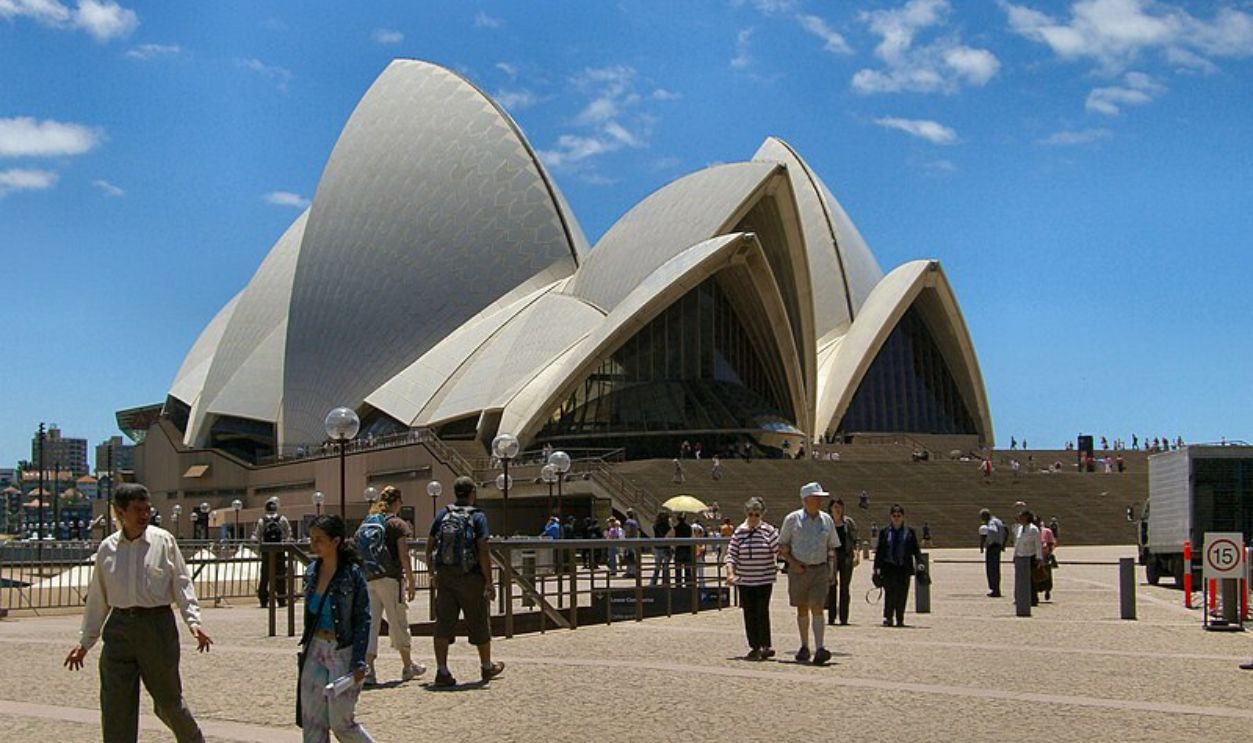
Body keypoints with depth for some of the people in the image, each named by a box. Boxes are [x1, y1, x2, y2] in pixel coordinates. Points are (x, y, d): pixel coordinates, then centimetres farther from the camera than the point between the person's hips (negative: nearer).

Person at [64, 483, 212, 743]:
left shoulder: (163, 541, -1)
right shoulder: (107, 548, 6)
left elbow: (182, 583, -1)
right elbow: (97, 598, 14)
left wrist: (193, 620, -13)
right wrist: (85, 642, 15)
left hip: (157, 624, -3)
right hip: (119, 627, 3)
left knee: (168, 699, 7)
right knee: (115, 707, 1)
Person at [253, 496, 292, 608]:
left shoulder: (261, 521, -4)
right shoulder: (283, 520, -3)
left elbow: (257, 538, -5)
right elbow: (288, 535, 2)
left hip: (266, 553, 0)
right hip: (280, 553, 0)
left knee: (265, 577, 6)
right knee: (280, 576, 7)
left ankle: (263, 600, 5)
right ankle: (282, 600, 8)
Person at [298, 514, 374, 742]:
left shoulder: (352, 574, -13)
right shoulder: (312, 572, 5)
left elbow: (363, 619, -13)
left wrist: (358, 662, -18)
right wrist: (305, 649, 16)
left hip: (343, 652, -6)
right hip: (315, 650, 6)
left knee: (341, 723, -1)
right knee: (312, 723, 6)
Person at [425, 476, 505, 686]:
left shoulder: (442, 515, 6)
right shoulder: (478, 517, -7)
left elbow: (429, 548, 9)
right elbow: (483, 553, -14)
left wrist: (433, 573, 21)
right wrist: (489, 582, -10)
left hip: (445, 577, 3)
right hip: (471, 577, -3)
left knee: (444, 622, 3)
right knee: (478, 623, 11)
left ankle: (442, 671, -4)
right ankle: (486, 667, 26)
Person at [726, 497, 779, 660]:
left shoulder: (769, 531, -2)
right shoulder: (739, 532, 3)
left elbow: (778, 550, 0)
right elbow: (731, 554, 0)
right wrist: (730, 573, -11)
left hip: (764, 579, -2)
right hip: (744, 580, 2)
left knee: (762, 612, -8)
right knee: (749, 614, 5)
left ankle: (765, 646, -3)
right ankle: (755, 647, 13)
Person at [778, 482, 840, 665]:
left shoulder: (826, 520, 8)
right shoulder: (792, 519, 0)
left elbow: (832, 548, 15)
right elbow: (782, 548, 4)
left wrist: (832, 571, 7)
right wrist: (793, 563, -10)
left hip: (820, 570, 0)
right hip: (798, 570, 0)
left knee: (817, 608, -12)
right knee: (802, 609, 9)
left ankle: (819, 649, -20)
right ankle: (804, 647, 23)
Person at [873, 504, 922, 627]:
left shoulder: (910, 532, 8)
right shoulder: (884, 532, 7)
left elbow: (915, 549, 8)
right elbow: (879, 550, 8)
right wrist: (876, 567, 4)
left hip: (904, 567, 1)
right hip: (888, 567, -1)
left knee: (902, 594, 2)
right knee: (890, 592, -12)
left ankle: (900, 620, 11)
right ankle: (887, 618, -6)